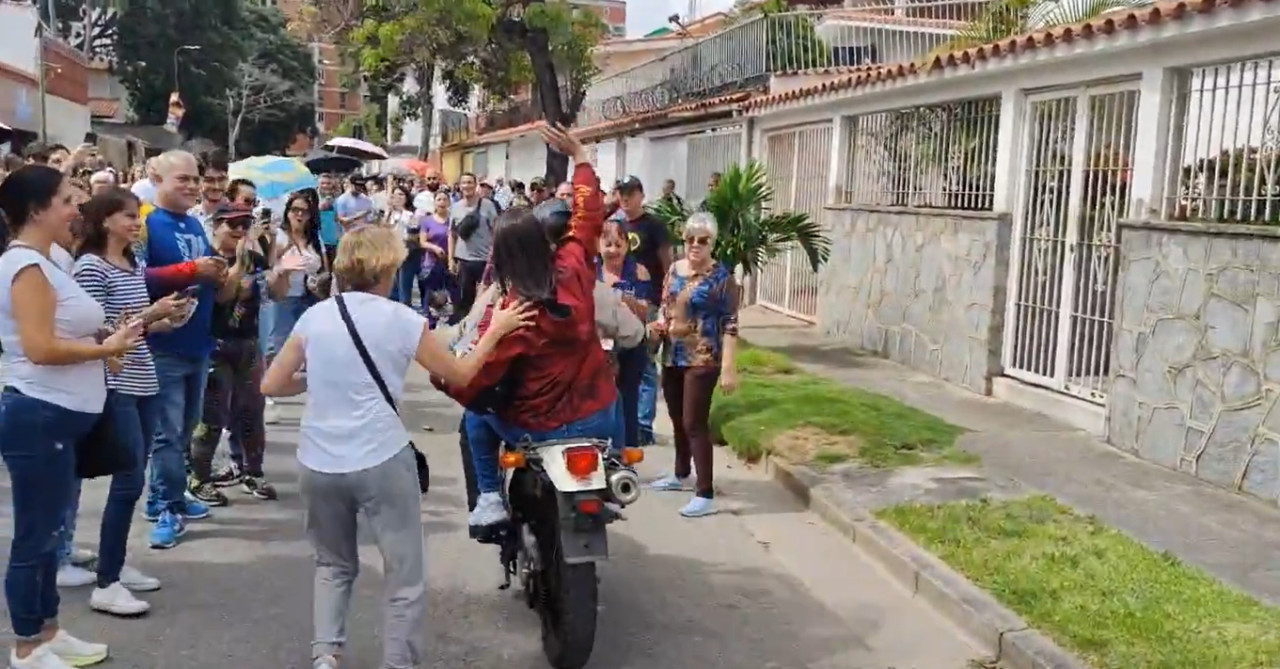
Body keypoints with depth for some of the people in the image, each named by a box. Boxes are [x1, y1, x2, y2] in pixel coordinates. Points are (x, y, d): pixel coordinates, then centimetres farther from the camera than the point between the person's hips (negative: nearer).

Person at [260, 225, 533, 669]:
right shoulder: (402, 319, -2)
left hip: (318, 462, 4)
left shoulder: (314, 316, 6)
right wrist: (496, 330, 19)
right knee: (406, 576, 9)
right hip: (381, 460, -4)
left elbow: (271, 385, 8)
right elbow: (460, 375, 8)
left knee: (334, 564, 23)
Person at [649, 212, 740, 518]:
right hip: (672, 357, 7)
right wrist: (659, 324, -3)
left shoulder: (722, 276, -11)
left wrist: (728, 368, -19)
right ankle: (680, 475, 37)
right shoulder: (674, 269, 8)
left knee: (695, 423, -10)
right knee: (678, 419, 18)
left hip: (703, 360, -7)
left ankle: (706, 495, -7)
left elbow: (730, 325, -13)